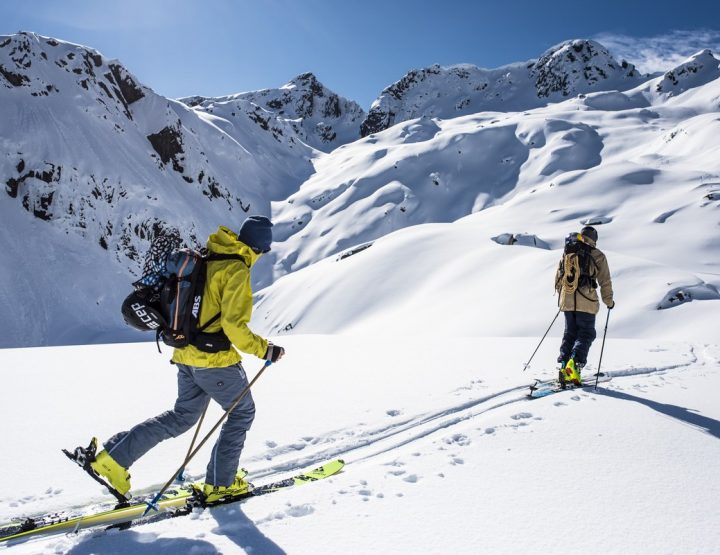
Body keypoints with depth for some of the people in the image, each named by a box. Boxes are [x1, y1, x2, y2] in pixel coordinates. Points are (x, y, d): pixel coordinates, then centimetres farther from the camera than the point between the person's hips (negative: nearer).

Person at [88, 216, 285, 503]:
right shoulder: (237, 270, -18)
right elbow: (234, 325, -23)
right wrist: (264, 350, -13)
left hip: (186, 355, 8)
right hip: (216, 360, -8)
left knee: (183, 416, 21)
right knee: (242, 413, 13)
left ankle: (115, 455, 16)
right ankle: (220, 483, 19)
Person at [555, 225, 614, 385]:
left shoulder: (567, 252, 11)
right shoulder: (597, 255, 0)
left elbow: (558, 277, 15)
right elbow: (605, 281, 1)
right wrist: (609, 301, 12)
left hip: (567, 300, 4)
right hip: (586, 302, -4)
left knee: (570, 333, 14)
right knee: (586, 334, 5)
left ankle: (564, 366, 3)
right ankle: (575, 362, -16)